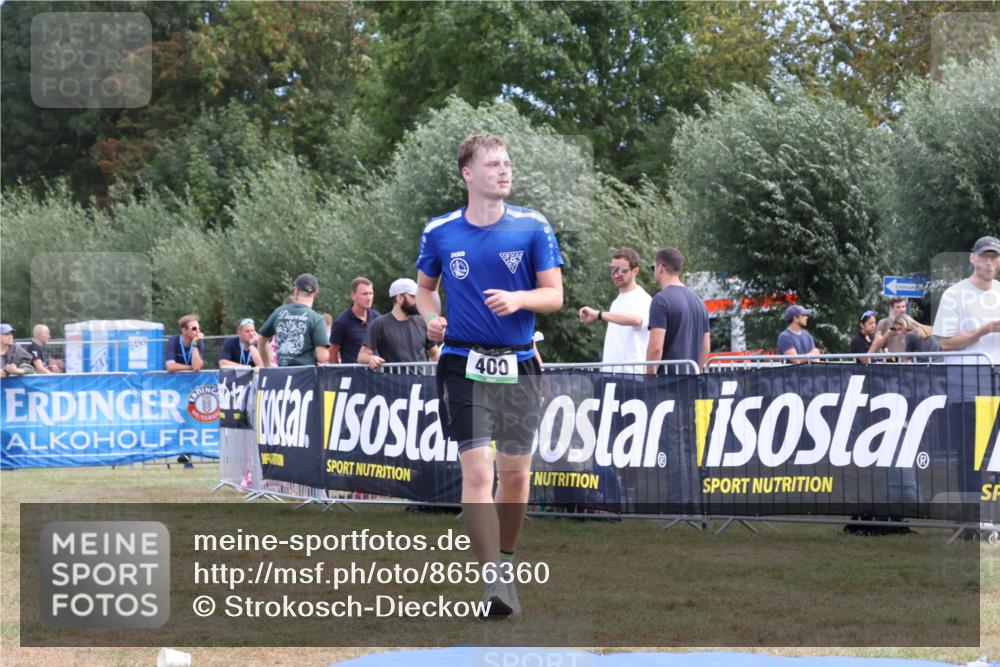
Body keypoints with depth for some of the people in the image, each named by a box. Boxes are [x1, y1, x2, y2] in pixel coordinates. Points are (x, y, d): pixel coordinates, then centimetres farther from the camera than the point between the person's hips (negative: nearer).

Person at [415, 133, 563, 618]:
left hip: (518, 365, 1)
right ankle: (494, 579, -14)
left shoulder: (533, 227, -1)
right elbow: (425, 287, 18)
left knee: (515, 472, 8)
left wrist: (518, 298, -19)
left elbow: (554, 295, 0)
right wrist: (431, 318, -2)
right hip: (463, 364, -1)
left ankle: (505, 561, 29)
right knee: (477, 470, -12)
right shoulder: (439, 232, 2)